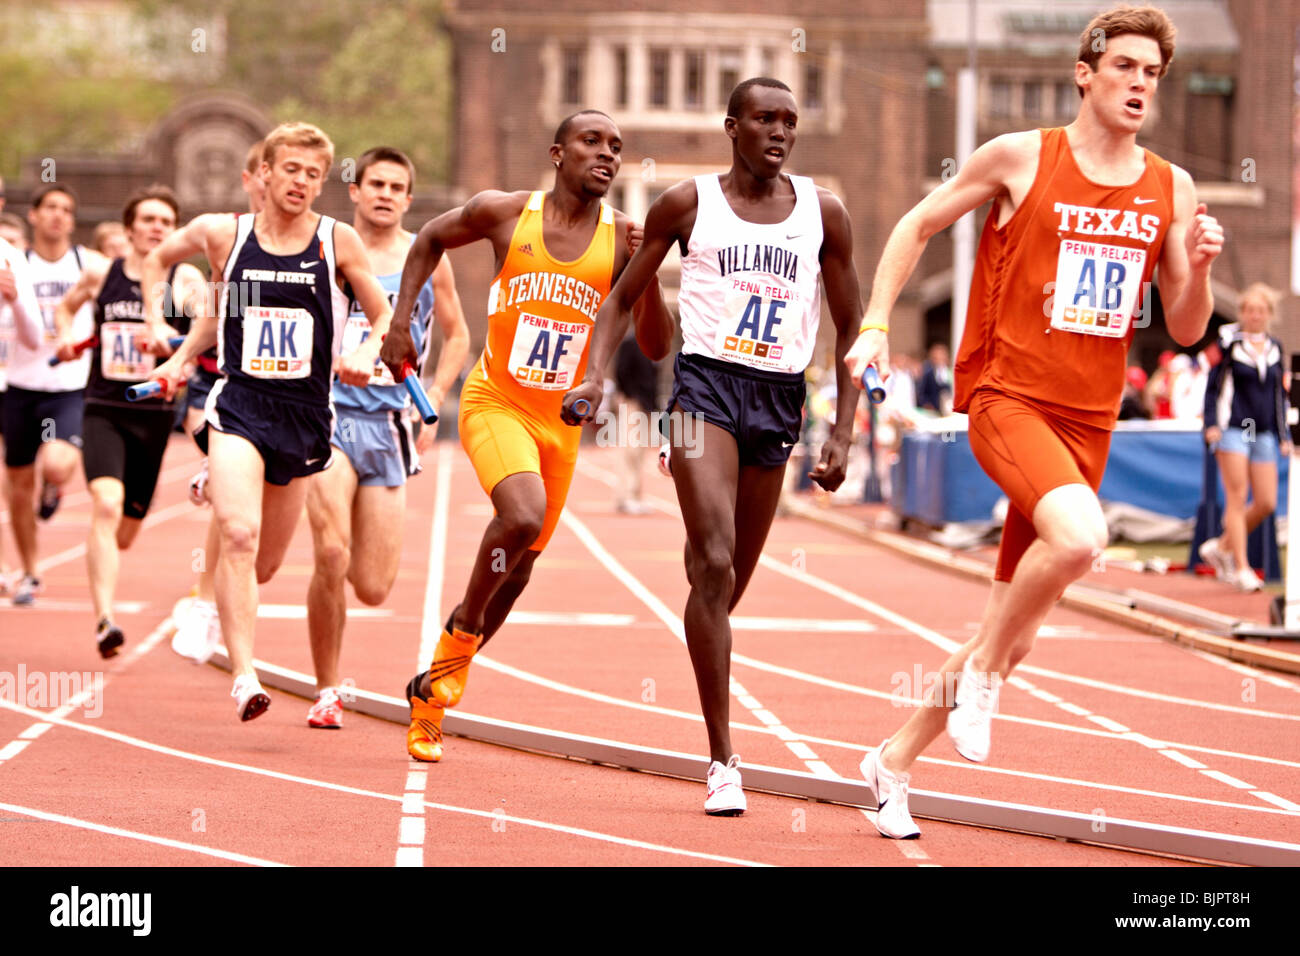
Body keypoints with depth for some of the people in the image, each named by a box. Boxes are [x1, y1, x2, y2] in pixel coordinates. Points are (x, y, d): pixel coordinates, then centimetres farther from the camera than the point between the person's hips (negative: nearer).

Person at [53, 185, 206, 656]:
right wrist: (66, 334, 6)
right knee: (107, 504, -24)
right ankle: (104, 620, -30)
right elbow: (66, 305, 26)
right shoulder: (100, 275, 6)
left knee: (126, 529, 10)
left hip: (154, 413, 0)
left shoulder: (185, 279, 0)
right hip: (103, 409, 0)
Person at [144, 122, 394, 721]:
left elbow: (385, 317, 7)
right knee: (240, 536, -24)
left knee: (266, 564, 12)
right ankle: (243, 676, -26)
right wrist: (158, 324, 7)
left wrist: (366, 355, -13)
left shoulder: (338, 241, -1)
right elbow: (157, 261, 20)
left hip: (305, 413, 2)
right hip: (239, 403, -2)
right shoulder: (223, 235, 0)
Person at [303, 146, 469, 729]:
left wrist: (432, 401, 6)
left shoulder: (427, 259, 8)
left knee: (374, 588, 0)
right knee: (331, 557, -22)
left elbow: (456, 337, 19)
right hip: (329, 414, -2)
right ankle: (326, 692, -5)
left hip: (389, 424, 2)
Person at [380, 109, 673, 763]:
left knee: (518, 570, 10)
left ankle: (432, 691, 30)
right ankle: (462, 627, -5)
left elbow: (656, 348, -4)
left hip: (561, 421, 4)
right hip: (494, 403, -4)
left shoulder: (621, 238, -3)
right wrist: (400, 323, 5)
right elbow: (430, 240, 13)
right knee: (523, 516, -31)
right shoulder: (504, 213, -7)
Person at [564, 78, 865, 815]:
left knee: (731, 582, 9)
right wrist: (595, 375, -5)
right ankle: (724, 762, -20)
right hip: (706, 382, -3)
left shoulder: (823, 213, 9)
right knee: (714, 565, -19)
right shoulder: (689, 203, 3)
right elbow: (625, 297, 10)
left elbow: (850, 327, 14)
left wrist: (844, 432, 7)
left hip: (780, 398, 4)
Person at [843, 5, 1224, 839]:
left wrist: (1200, 265, -10)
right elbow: (919, 225, 8)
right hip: (1007, 397, -5)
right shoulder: (1021, 158, -3)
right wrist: (876, 324, 0)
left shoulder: (1172, 190, 7)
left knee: (1015, 632, 8)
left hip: (1089, 419, 5)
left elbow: (1186, 330, 10)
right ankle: (980, 668, -9)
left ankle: (896, 758, 26)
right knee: (1080, 535, -34)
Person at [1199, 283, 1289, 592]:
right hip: (1233, 429, -5)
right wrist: (1211, 423, -10)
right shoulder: (1230, 344, -1)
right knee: (1237, 498, -8)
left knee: (1266, 503, -1)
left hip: (1263, 433, 5)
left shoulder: (1275, 349, 12)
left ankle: (1222, 547, 17)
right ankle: (1240, 567, -6)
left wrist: (1284, 435, 15)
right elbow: (1213, 387, 1)